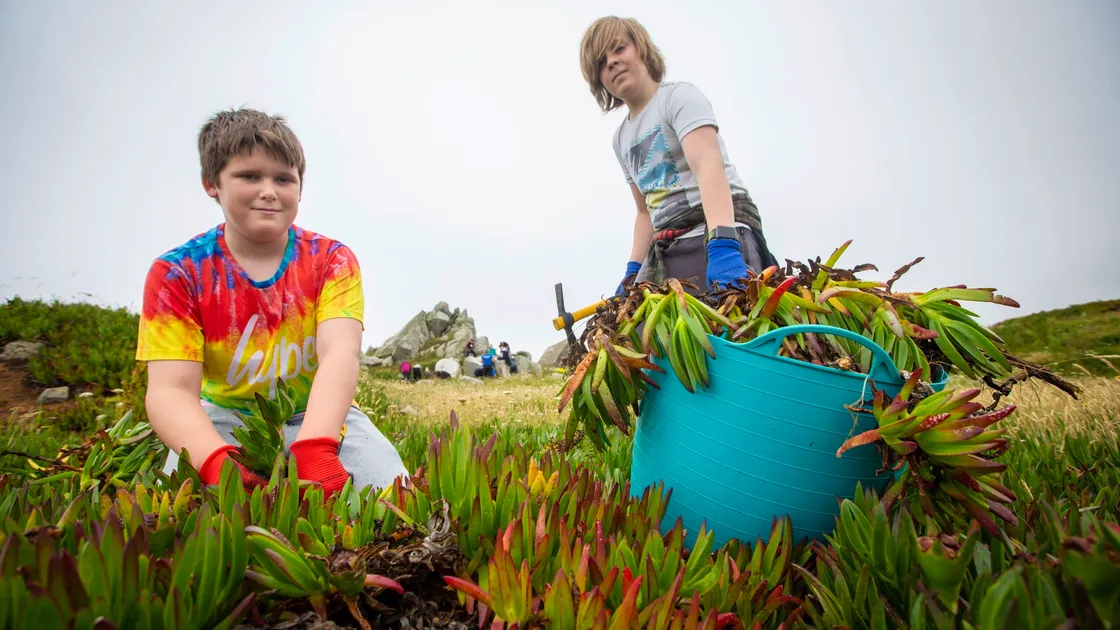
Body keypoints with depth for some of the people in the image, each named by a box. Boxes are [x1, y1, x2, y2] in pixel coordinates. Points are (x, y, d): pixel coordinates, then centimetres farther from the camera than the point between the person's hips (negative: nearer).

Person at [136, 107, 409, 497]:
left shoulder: (330, 260, -9)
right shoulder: (176, 273, -9)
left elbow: (340, 354, -26)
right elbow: (171, 390, -19)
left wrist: (315, 449, -45)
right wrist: (218, 462, -41)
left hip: (319, 417, 1)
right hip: (225, 420, -1)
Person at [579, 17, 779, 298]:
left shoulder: (679, 95, -2)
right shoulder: (621, 138, 19)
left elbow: (709, 166, -20)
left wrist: (722, 246, -36)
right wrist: (633, 270, 7)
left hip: (723, 231, -6)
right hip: (666, 251, 7)